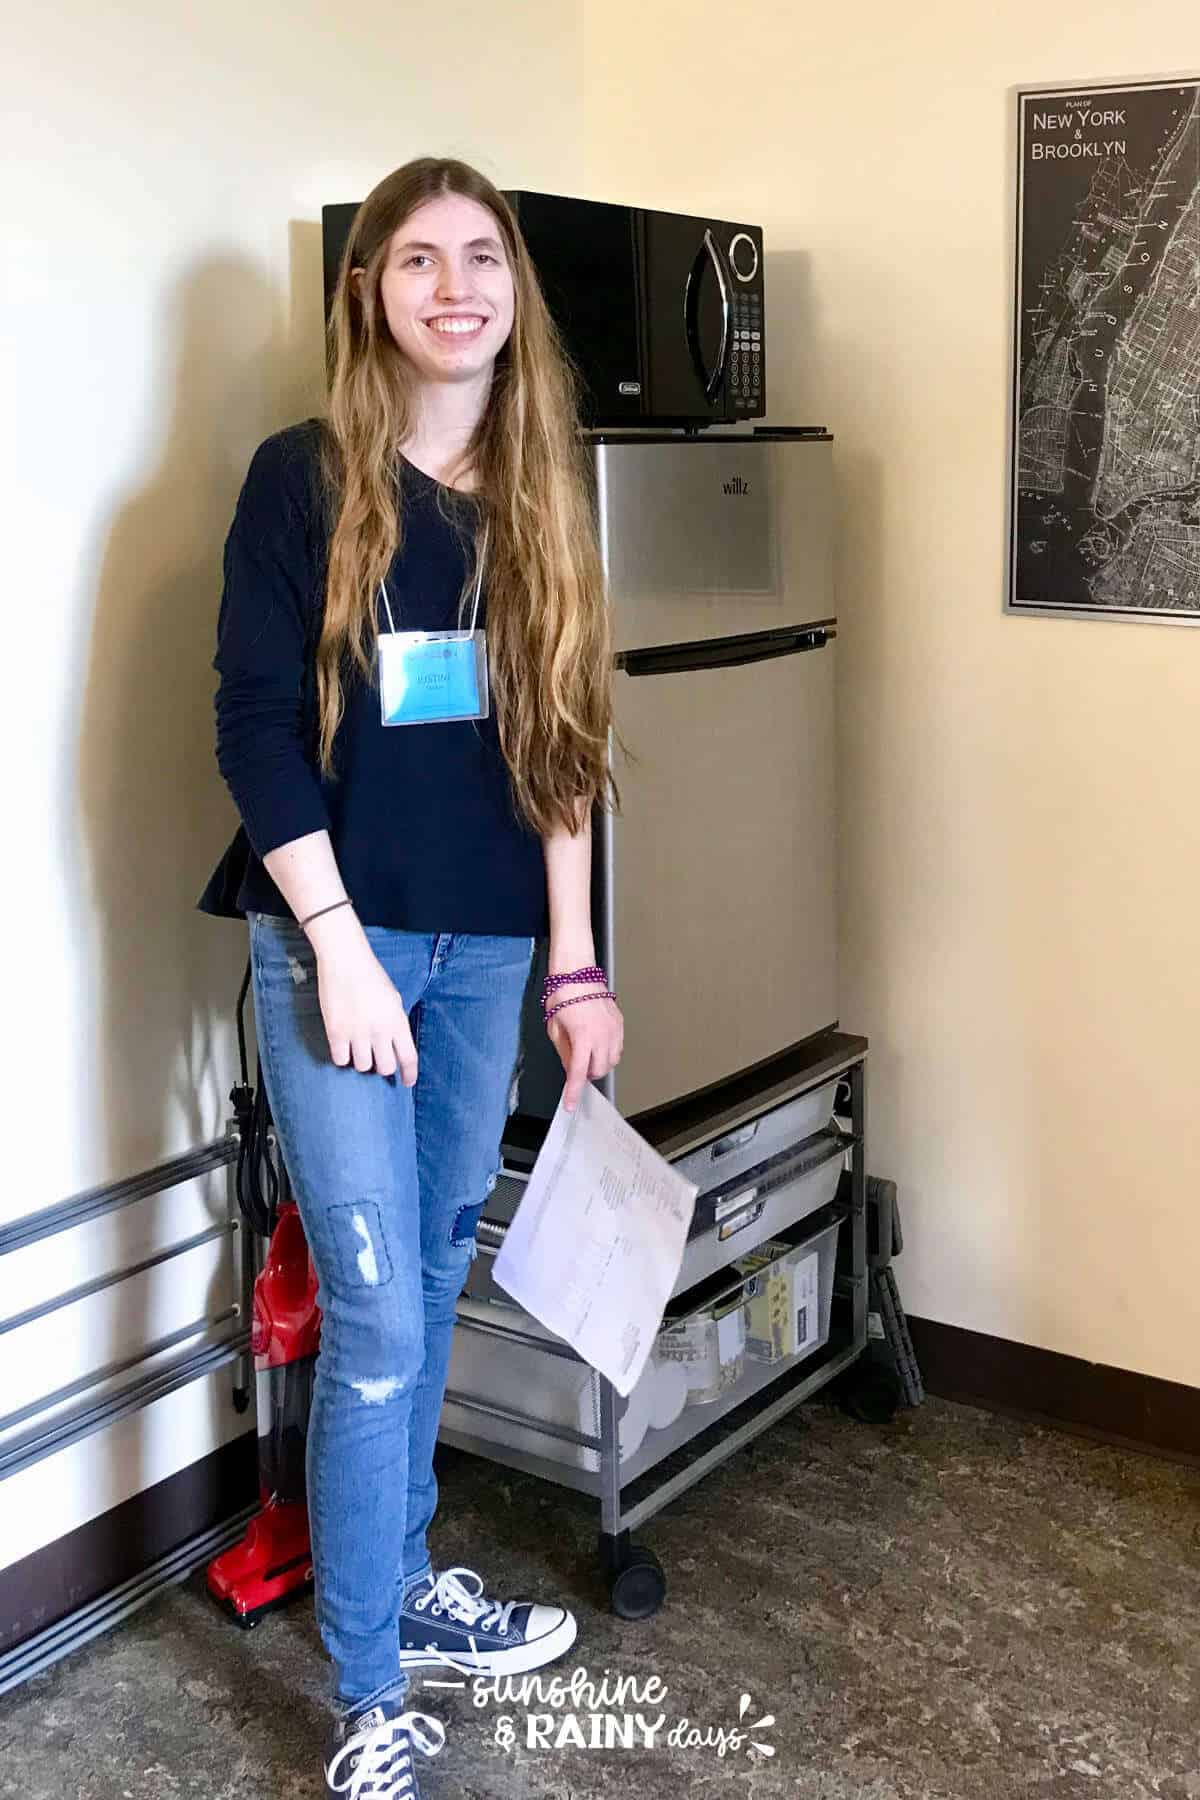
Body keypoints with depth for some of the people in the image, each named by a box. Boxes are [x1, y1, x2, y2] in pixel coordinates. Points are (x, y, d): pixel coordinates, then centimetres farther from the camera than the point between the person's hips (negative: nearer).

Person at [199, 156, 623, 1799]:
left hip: (488, 949, 5)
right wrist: (342, 948, -14)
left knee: (434, 1284, 15)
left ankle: (401, 1582, 34)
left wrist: (574, 965, 7)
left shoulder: (539, 494, 9)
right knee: (376, 1318, -4)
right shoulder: (304, 479, -4)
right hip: (335, 939, -5)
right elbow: (257, 732, -9)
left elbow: (561, 748, 9)